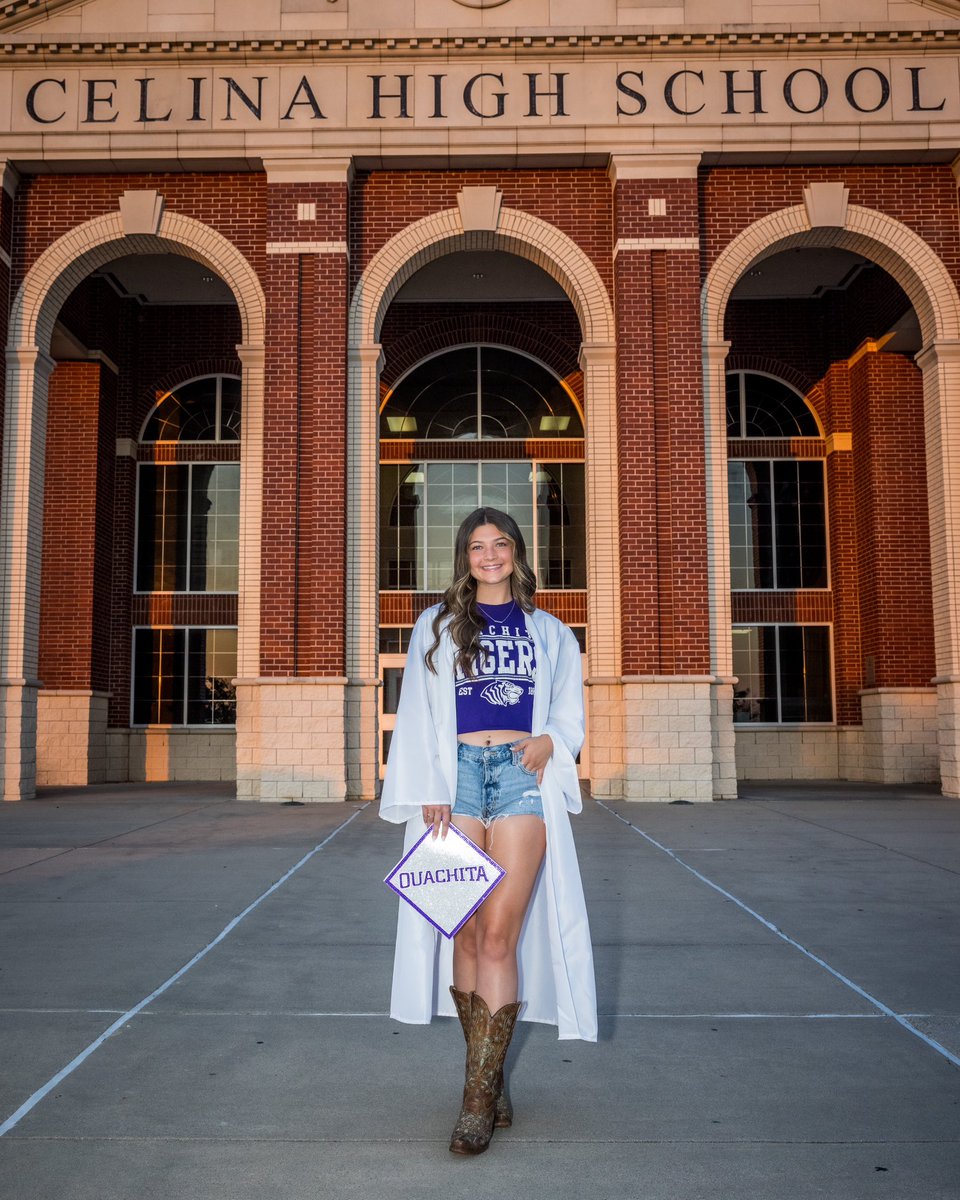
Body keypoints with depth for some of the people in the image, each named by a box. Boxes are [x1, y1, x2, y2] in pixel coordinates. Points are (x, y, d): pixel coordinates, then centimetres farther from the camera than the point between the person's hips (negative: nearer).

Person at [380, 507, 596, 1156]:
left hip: (522, 776, 0)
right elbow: (417, 716, 8)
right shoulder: (437, 625, 14)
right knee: (466, 932, 0)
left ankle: (479, 1098, -5)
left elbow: (571, 713, 18)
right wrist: (430, 790, -4)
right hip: (457, 774, 1)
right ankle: (490, 1078, 13)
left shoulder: (549, 632, 17)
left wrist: (551, 740, -5)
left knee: (499, 933, -9)